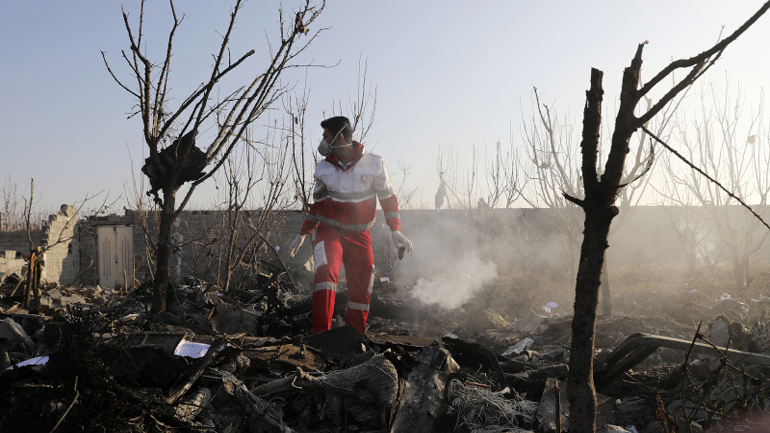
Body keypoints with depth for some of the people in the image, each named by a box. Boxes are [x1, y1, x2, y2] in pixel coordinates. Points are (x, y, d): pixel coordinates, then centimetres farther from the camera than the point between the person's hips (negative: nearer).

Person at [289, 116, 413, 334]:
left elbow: (388, 198, 0)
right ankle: (321, 335, -28)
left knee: (361, 291, 1)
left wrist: (395, 231, -10)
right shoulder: (323, 169, 0)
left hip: (359, 235, 0)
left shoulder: (374, 164, -8)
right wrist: (303, 234, 16)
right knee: (326, 273, -27)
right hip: (330, 231, 0)